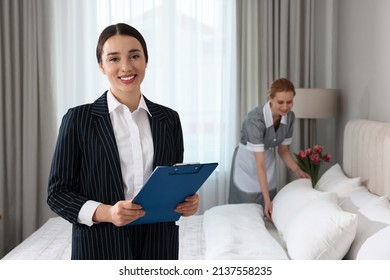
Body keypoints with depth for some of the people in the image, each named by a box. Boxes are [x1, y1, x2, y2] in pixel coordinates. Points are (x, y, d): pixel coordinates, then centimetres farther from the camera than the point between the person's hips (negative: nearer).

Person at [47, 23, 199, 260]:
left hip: (159, 244, 3)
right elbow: (58, 192, -6)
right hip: (101, 247, -3)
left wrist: (187, 202, -10)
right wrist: (106, 213, -21)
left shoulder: (169, 119, 4)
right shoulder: (79, 119, -5)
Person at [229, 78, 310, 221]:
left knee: (268, 214, 9)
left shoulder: (290, 117, -14)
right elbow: (259, 163, -34)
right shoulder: (255, 118, -33)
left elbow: (283, 150, 0)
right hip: (248, 162, -5)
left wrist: (298, 170, -17)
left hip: (268, 160, 5)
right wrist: (267, 199, -36)